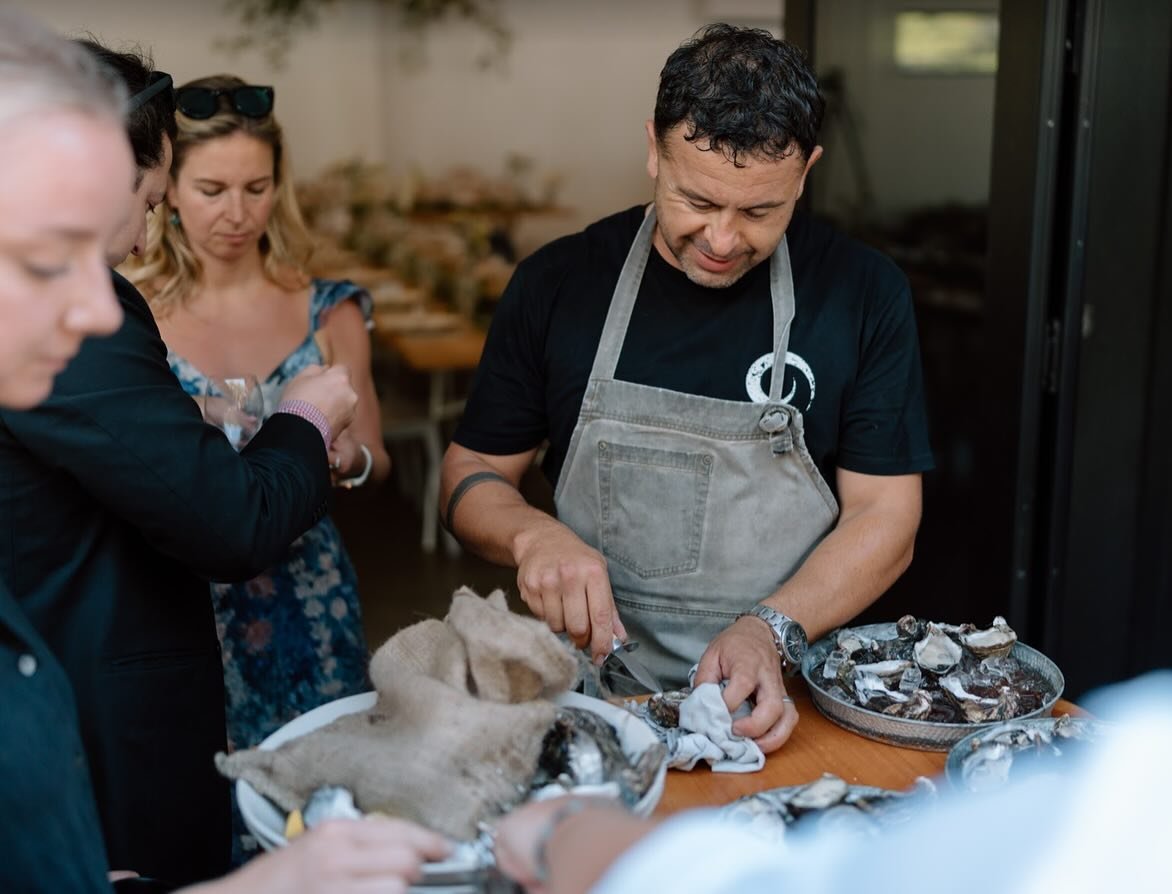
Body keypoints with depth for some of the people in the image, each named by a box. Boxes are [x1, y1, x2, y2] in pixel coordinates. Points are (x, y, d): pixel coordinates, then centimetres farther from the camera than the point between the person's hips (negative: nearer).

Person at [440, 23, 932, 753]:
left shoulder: (866, 294, -1)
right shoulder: (559, 282, 1)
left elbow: (885, 517, -1)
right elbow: (472, 473, 8)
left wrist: (772, 630, -17)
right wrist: (531, 535, -13)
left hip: (780, 695, 0)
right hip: (596, 672, 1)